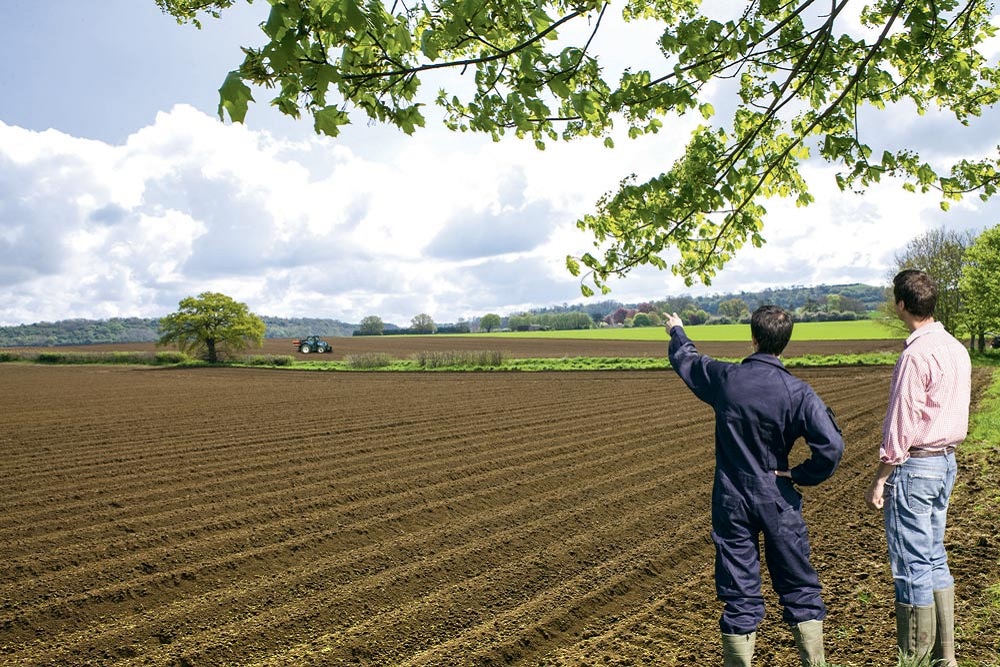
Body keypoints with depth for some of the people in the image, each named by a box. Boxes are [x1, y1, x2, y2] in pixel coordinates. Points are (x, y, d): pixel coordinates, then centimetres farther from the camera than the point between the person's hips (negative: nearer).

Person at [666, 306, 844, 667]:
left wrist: (676, 332, 33)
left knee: (739, 595, 9)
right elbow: (832, 447, -23)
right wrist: (800, 476, -6)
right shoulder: (797, 392, -13)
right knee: (799, 588, 15)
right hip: (778, 501, -1)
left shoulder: (725, 378, -8)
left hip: (732, 502, 1)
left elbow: (685, 360, 13)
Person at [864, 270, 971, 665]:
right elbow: (956, 414, 13)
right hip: (946, 461, 9)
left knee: (912, 565, 0)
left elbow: (901, 424, -17)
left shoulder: (916, 354, -18)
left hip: (915, 466, -9)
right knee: (935, 559, 17)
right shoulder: (956, 348, 9)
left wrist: (880, 480, -12)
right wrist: (944, 454, 19)